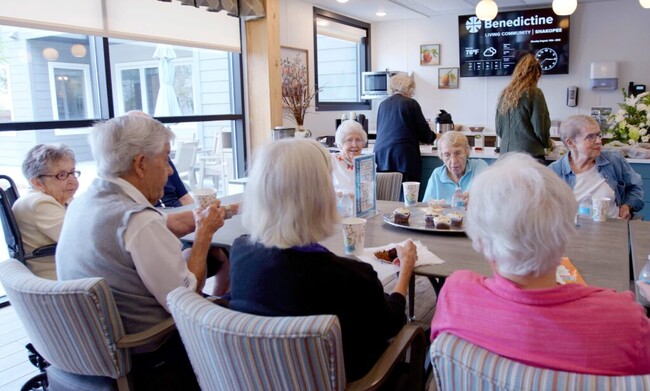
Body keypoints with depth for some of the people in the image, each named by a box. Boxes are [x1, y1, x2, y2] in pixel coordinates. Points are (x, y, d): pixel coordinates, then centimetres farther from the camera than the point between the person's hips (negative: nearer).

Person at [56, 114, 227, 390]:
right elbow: (185, 299, -21)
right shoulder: (138, 220, -26)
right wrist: (205, 233, -12)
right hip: (145, 360, -8)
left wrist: (200, 218, 8)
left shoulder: (81, 204, 1)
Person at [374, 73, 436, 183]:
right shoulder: (411, 103, -1)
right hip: (403, 155, -4)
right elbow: (424, 133, 2)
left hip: (380, 154, 5)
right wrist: (434, 136, 24)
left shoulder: (383, 104, 12)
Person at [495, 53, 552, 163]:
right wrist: (548, 143, 13)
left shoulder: (505, 94, 8)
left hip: (506, 153, 6)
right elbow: (540, 129, -6)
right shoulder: (534, 94, -7)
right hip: (529, 154, -6)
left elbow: (499, 129, 14)